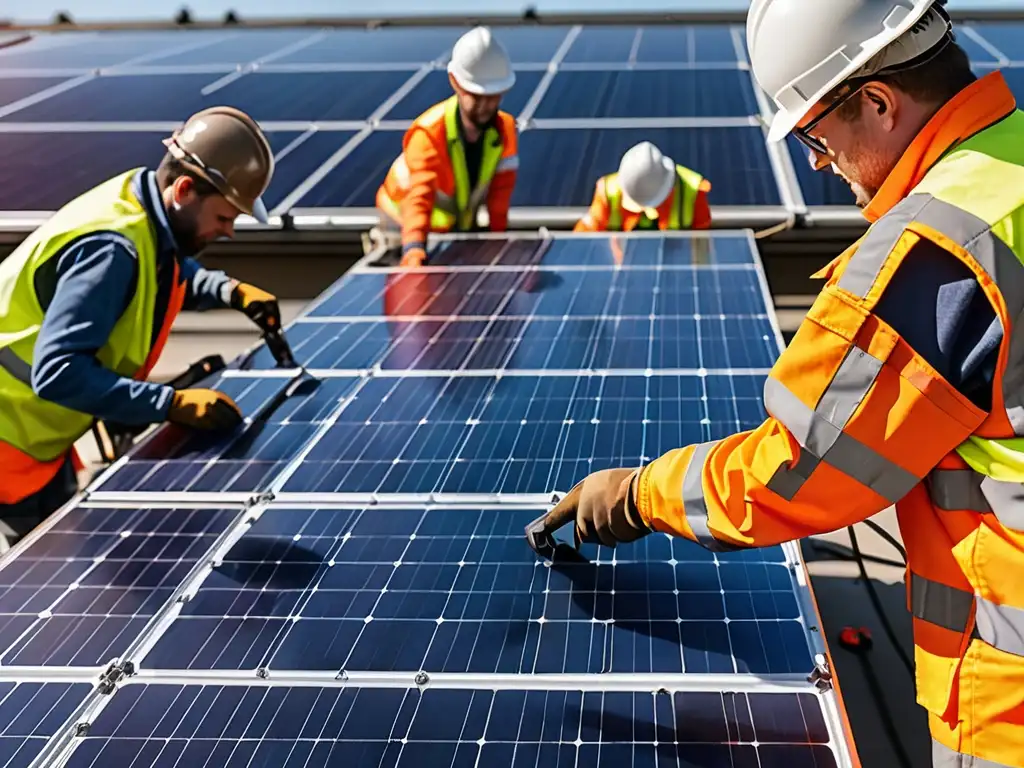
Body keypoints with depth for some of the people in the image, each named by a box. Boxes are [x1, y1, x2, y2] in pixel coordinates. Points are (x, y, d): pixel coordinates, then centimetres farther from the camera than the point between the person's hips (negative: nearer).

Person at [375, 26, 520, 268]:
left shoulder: (505, 130, -19)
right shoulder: (427, 134, -35)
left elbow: (500, 192, -11)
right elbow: (419, 197, -48)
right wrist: (414, 250, -63)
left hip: (463, 225, 5)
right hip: (408, 227, -5)